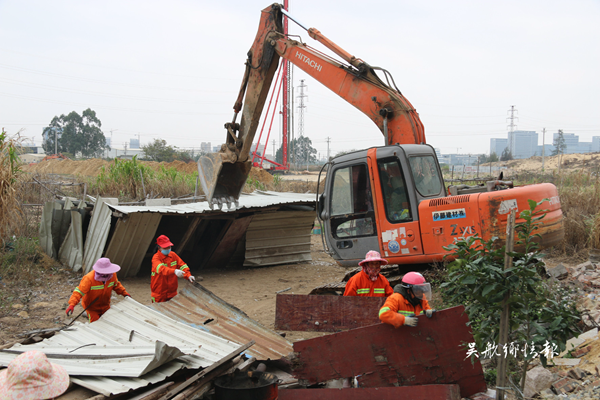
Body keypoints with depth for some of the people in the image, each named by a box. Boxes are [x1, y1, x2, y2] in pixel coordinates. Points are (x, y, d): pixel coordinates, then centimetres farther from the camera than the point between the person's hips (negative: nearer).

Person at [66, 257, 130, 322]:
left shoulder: (112, 274, -15)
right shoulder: (88, 279, -31)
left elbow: (116, 285, 8)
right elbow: (79, 292, -35)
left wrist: (125, 293, 2)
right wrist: (71, 305, -46)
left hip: (105, 306, 5)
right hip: (92, 308, -5)